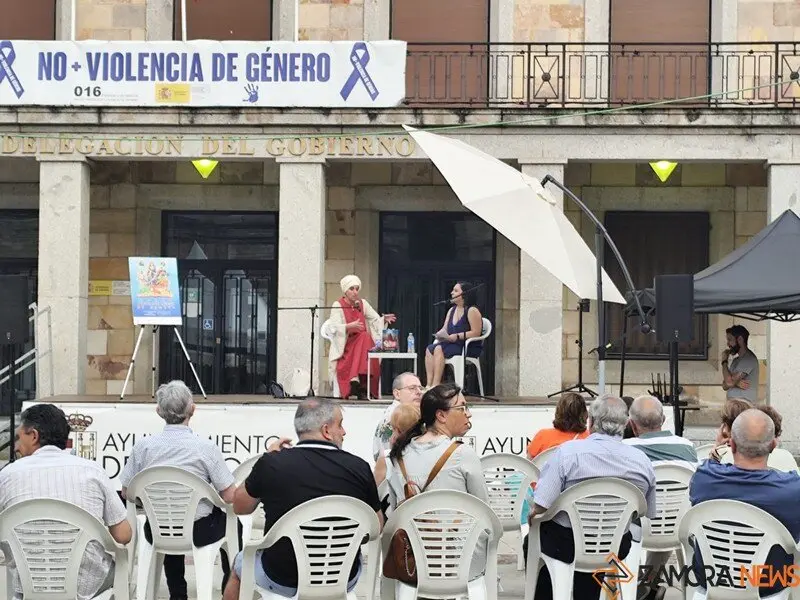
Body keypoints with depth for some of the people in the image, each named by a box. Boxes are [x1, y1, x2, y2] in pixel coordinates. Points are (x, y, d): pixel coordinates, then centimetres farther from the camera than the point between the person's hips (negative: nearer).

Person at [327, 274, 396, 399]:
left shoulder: (362, 303, 11)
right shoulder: (338, 305, -2)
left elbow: (376, 320, 6)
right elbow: (335, 327, -13)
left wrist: (384, 319, -17)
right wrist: (350, 326, -31)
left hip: (361, 344, 4)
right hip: (343, 345, -4)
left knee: (365, 337, -30)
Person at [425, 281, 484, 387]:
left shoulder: (472, 311, -9)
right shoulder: (452, 311, 17)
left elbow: (476, 333, -16)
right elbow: (444, 329, 14)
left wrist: (457, 336, -22)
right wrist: (440, 334, -10)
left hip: (470, 348, -8)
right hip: (452, 345, 8)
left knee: (439, 349, -28)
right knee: (429, 349, -16)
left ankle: (436, 385, -31)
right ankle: (429, 385, -25)